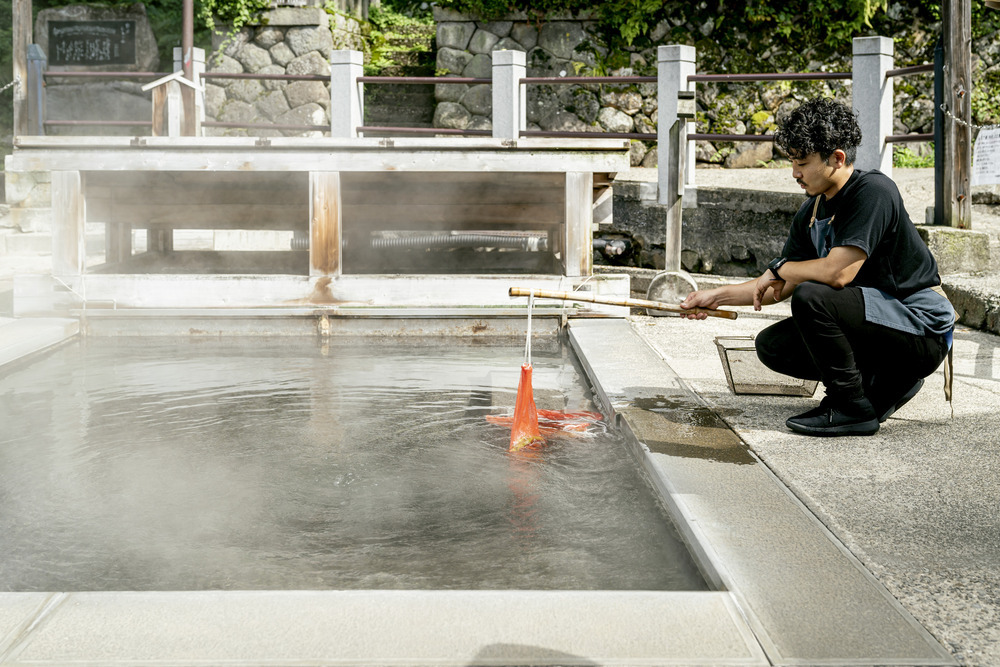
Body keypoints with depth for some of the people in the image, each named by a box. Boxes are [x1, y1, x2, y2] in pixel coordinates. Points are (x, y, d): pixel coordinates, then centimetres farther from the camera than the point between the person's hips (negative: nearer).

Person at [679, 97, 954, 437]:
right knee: (772, 345, 2)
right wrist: (717, 296, 8)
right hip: (876, 320, 9)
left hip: (922, 325, -9)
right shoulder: (810, 214, 7)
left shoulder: (874, 191, -19)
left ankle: (852, 408, -12)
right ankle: (886, 381, 8)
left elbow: (837, 272, -28)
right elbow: (779, 288, 16)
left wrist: (779, 268, -10)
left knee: (810, 297, -27)